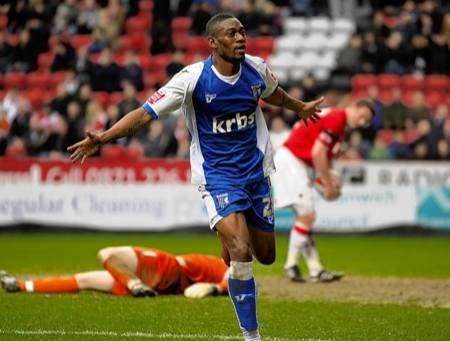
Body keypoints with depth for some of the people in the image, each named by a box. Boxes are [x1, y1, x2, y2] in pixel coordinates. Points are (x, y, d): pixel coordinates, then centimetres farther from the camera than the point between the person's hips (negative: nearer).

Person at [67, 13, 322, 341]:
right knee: (240, 253, -21)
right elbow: (145, 113, -19)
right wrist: (101, 138, -31)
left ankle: (230, 229, 46)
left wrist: (300, 107, 40)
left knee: (266, 256, 11)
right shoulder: (193, 78, -17)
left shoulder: (257, 69, -3)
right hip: (217, 175, -5)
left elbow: (274, 93, 22)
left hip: (256, 170, 5)